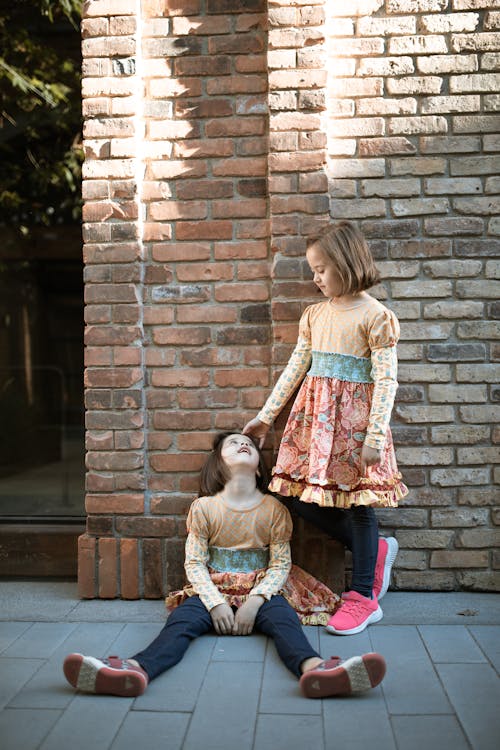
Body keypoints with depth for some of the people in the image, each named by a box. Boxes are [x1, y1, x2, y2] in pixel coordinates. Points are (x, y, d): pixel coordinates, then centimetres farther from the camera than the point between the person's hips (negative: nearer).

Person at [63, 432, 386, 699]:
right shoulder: (203, 507, 4)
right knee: (182, 618, -29)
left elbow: (280, 564, 0)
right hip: (213, 591, 1)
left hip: (261, 591, 0)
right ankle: (137, 670, -58)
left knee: (283, 616, -32)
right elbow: (194, 563, 0)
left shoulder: (274, 509, 4)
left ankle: (312, 668, -64)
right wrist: (215, 604, -16)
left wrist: (254, 601, -16)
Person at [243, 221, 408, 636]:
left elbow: (386, 380, -11)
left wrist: (375, 436, -17)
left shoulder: (375, 315, -8)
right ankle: (376, 549, 24)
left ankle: (364, 597, 17)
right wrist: (266, 416, 15)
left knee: (356, 500, 0)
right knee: (299, 494, 5)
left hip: (353, 417, -7)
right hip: (313, 415, 7)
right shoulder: (315, 314, 12)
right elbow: (294, 369, 14)